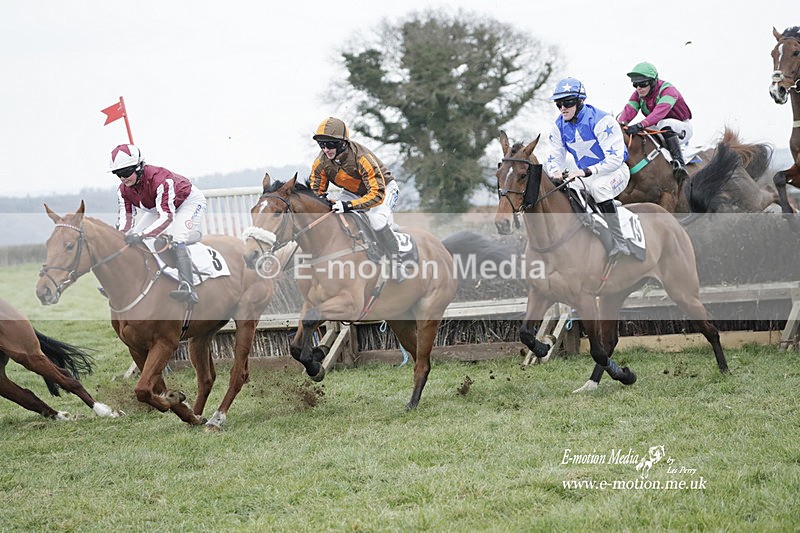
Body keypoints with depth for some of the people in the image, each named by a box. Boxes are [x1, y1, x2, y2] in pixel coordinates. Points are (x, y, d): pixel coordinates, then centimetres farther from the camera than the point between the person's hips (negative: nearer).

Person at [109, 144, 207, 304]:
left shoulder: (160, 179, -39)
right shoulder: (124, 190, -16)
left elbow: (167, 216, -45)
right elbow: (125, 218, -16)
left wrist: (141, 235, -56)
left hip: (189, 202, -8)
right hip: (156, 208, 8)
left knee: (176, 239, -32)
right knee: (133, 240, -2)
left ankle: (187, 287, -43)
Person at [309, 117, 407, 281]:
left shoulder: (361, 157, -36)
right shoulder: (321, 162, -18)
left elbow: (377, 194, -40)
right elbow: (316, 192, -5)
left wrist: (349, 205, -51)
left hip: (383, 188, -6)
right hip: (354, 192, 6)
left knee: (377, 221, -35)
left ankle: (396, 261, -14)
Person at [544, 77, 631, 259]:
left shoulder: (601, 121, -23)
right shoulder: (560, 126, -1)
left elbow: (615, 158, -28)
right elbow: (554, 156, 4)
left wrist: (586, 171, -41)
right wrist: (556, 172, -22)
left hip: (615, 171, -7)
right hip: (586, 175, 7)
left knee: (598, 187, -39)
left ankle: (619, 242, -35)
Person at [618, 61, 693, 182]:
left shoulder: (668, 90, -23)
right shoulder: (638, 95, -2)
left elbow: (659, 112, -40)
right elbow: (629, 109, -20)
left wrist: (640, 125, -55)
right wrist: (621, 123, -43)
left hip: (682, 130, -7)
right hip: (658, 131, 7)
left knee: (665, 124, -39)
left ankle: (679, 163, -48)